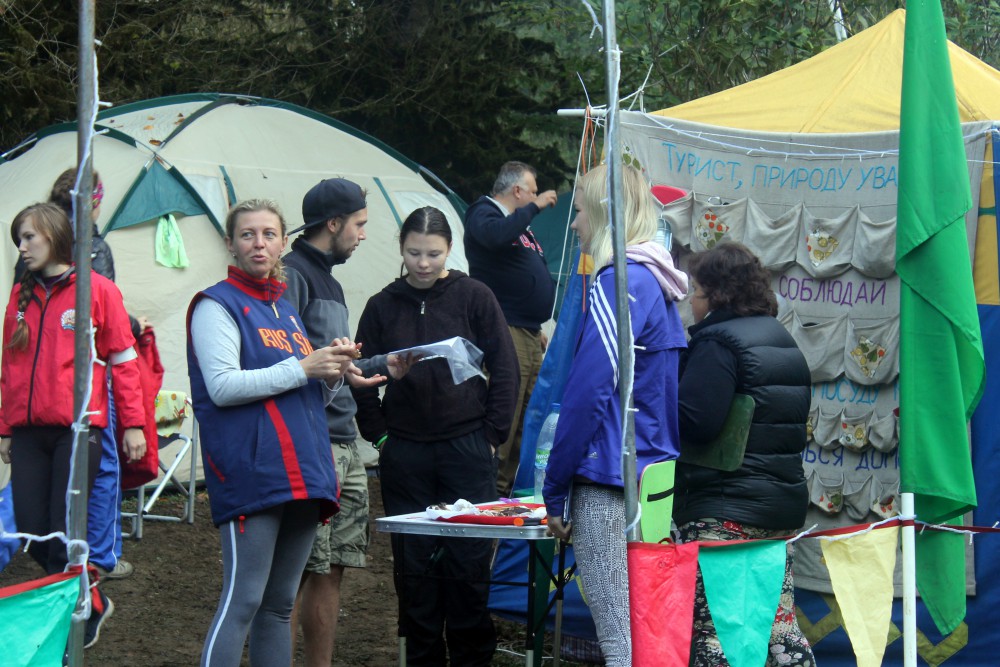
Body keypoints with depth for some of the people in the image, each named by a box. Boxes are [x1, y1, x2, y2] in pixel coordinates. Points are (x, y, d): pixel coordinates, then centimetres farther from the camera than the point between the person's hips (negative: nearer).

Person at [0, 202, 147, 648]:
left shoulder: (96, 289, 0)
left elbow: (123, 359, 0)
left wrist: (134, 424, -3)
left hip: (77, 428, -5)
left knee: (63, 536, -8)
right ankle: (93, 604, 20)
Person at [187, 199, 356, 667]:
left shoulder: (286, 310, 22)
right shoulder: (218, 305, -2)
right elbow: (222, 386, -16)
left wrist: (334, 371, 6)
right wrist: (302, 368, -15)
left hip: (301, 475, 8)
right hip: (251, 474, -8)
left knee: (279, 606, 10)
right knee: (243, 601, -13)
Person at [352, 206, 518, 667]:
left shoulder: (474, 297, 1)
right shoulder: (383, 306, 7)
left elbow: (505, 370, 3)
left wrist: (492, 434, -1)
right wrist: (378, 434, 3)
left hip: (467, 447, -2)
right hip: (404, 452, 2)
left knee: (469, 559, -1)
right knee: (413, 562, 3)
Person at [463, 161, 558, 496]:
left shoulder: (521, 223, 25)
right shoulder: (483, 214, -4)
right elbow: (497, 236, -29)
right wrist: (534, 207, -17)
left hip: (530, 335, 10)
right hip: (504, 332, -10)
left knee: (529, 419, 10)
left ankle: (511, 488, 16)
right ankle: (491, 490, -14)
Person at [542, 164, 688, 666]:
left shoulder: (617, 282, -12)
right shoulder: (658, 284, 16)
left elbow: (589, 394, -16)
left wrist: (555, 491, -9)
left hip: (610, 482, -10)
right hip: (657, 486, 10)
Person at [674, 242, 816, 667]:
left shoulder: (717, 342, -12)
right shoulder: (783, 341, 17)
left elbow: (693, 421, -21)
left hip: (724, 510, -9)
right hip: (783, 502, 9)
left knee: (712, 630, -8)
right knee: (779, 627, 11)